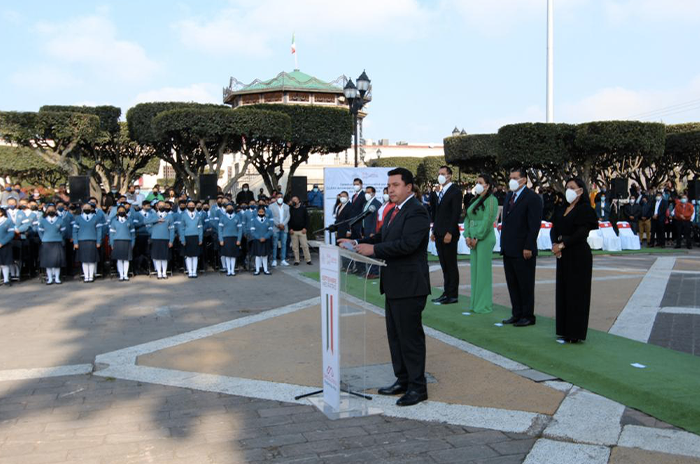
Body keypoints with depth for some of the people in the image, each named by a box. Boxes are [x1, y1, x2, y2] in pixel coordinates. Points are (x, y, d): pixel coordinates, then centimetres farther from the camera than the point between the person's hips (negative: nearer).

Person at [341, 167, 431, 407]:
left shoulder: (416, 211, -15)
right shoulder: (394, 211, 16)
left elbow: (407, 243, -26)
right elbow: (381, 237, 18)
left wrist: (373, 249, -25)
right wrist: (358, 242, 2)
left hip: (409, 286, -10)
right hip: (393, 286, 10)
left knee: (410, 335, -2)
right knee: (395, 334, 16)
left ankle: (417, 387, 9)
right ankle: (403, 380, 28)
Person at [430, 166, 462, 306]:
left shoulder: (455, 192, -8)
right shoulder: (440, 193, 18)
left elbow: (456, 213, -15)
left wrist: (450, 233, -19)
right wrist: (434, 231, 15)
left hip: (449, 235, -8)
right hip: (439, 235, 8)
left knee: (451, 265, -3)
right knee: (444, 266, 11)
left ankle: (452, 295, 2)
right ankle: (447, 293, 16)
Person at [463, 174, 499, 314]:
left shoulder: (491, 200, -8)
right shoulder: (475, 200, 16)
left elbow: (487, 220, -15)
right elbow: (467, 218, 14)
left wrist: (477, 238, -14)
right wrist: (467, 236, 2)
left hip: (484, 238, -8)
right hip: (473, 239, 8)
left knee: (483, 270, -4)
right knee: (474, 270, 10)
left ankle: (484, 304, 4)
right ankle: (475, 302, 18)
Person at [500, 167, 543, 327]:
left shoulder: (532, 198, -10)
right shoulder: (509, 196, 15)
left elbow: (535, 225, -14)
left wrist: (528, 248, -18)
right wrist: (503, 242, 12)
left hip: (523, 250, -8)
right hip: (508, 249, 8)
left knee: (525, 285, 2)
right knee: (512, 284, 12)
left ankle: (528, 316, 11)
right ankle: (517, 314, 21)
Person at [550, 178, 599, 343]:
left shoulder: (585, 209, -7)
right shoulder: (562, 210, 15)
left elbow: (582, 232, -17)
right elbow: (554, 228, 9)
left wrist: (562, 244, -18)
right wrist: (555, 244, -9)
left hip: (578, 256, -7)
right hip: (563, 255, 7)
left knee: (577, 291, -3)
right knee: (563, 291, 8)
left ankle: (575, 332, 3)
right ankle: (565, 330, 15)